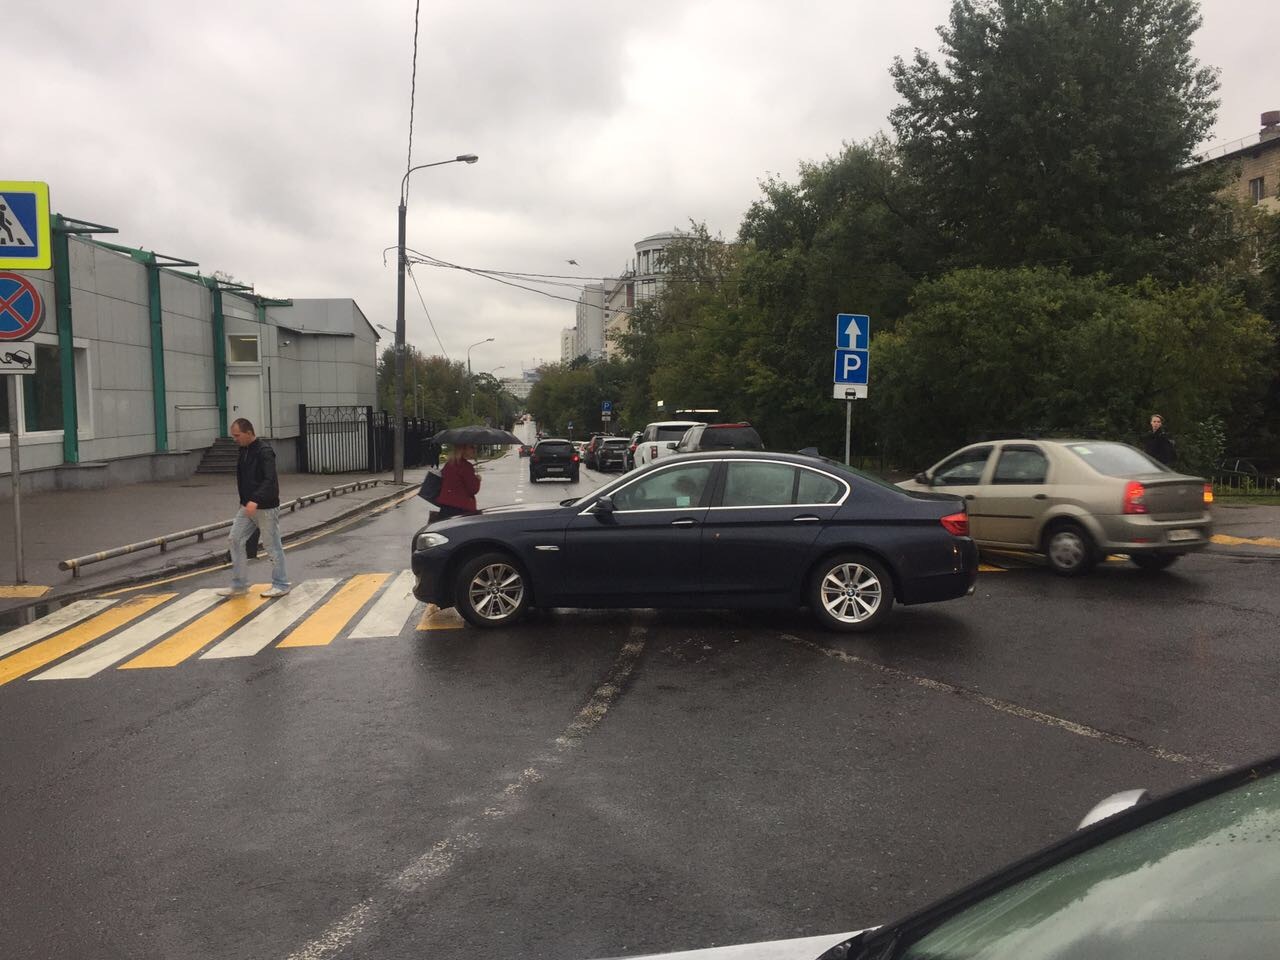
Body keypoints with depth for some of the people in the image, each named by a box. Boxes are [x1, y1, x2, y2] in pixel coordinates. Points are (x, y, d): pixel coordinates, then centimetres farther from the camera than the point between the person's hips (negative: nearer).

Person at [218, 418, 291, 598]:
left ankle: (281, 585, 12)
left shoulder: (264, 451, -18)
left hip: (266, 508, -9)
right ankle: (239, 585, 12)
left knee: (273, 546, 0)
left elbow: (270, 480, -29)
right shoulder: (244, 450, 9)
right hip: (247, 506, 9)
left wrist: (255, 500, -40)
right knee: (235, 539, 5)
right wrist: (244, 501, 19)